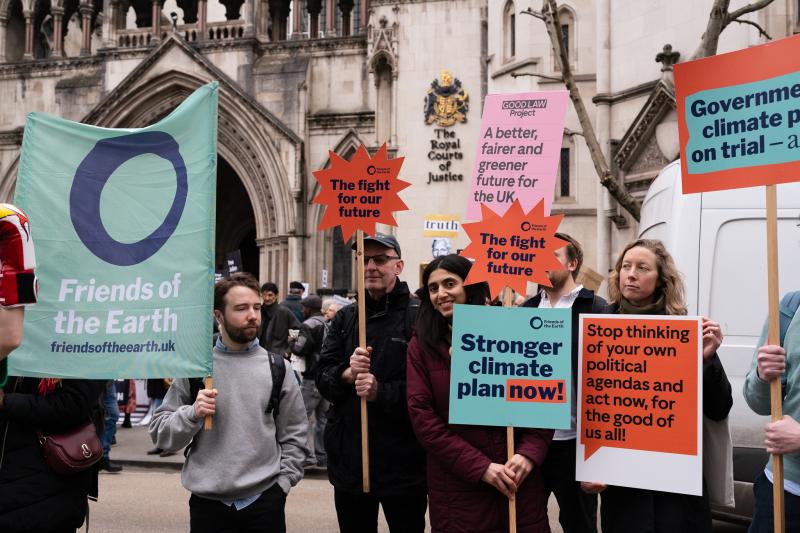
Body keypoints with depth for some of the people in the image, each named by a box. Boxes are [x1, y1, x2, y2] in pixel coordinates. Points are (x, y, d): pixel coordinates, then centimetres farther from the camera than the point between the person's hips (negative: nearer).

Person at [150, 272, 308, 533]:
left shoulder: (277, 368, 3)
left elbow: (294, 433, 7)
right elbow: (160, 432, 2)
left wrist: (283, 481, -2)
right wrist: (192, 414, -14)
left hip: (264, 500, 0)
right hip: (207, 501, 0)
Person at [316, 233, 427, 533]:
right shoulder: (344, 319, 11)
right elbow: (322, 378, 4)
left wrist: (381, 392, -23)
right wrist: (347, 374, -15)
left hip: (402, 461, -5)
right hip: (348, 458, 5)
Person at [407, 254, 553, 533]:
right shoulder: (421, 346, 2)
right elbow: (422, 416, -6)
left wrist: (529, 454, -15)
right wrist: (481, 467, -14)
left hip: (520, 480, 1)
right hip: (457, 484, 0)